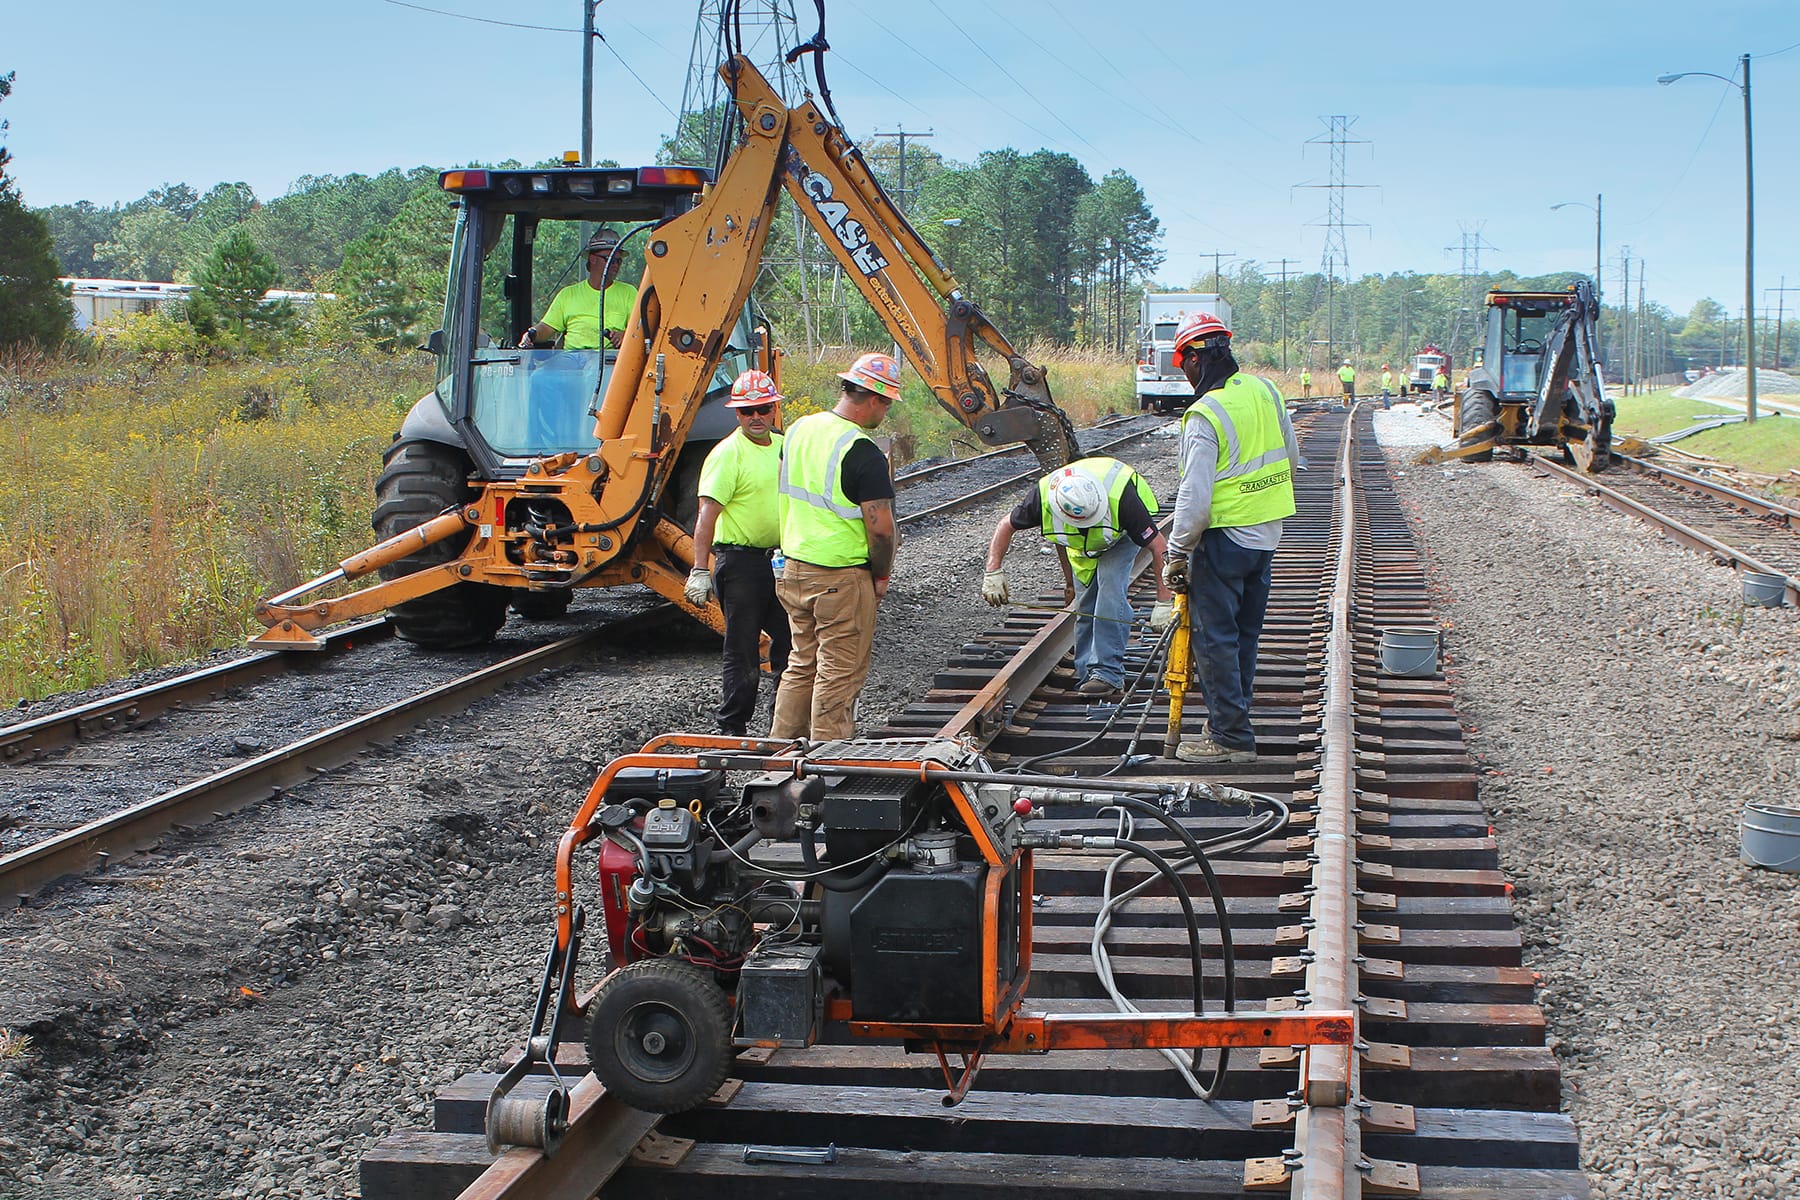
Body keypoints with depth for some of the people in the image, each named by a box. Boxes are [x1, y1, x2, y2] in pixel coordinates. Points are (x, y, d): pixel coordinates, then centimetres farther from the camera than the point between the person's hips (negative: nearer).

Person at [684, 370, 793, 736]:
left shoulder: (784, 447, 10)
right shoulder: (727, 454, -14)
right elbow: (707, 515, -22)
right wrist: (700, 570, -30)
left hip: (778, 560, 8)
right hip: (740, 561, -8)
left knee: (790, 642, 13)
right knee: (742, 652, -2)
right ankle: (733, 729, 8)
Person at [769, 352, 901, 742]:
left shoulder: (799, 429, 5)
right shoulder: (863, 452, -20)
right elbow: (881, 527, -20)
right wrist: (880, 576, -5)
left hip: (793, 567, 8)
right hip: (842, 577, -8)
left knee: (803, 663, 19)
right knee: (840, 672, 3)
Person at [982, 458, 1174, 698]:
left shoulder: (1120, 497, -43)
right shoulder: (1043, 496, -34)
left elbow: (1158, 546, -37)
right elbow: (1006, 525, -14)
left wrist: (1164, 602, -40)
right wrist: (993, 572, -21)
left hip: (1124, 533, -4)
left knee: (1110, 589, -24)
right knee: (1086, 604, -3)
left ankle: (1107, 671, -22)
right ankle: (1086, 672, 8)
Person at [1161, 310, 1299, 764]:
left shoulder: (1204, 416, -20)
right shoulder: (1265, 391, 3)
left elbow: (1195, 497, -22)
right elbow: (1291, 459, 16)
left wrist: (1176, 553, -13)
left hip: (1224, 538, -8)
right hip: (1266, 535, 8)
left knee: (1215, 639, 0)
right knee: (1245, 634, 17)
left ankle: (1231, 736, 2)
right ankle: (1232, 716, 27)